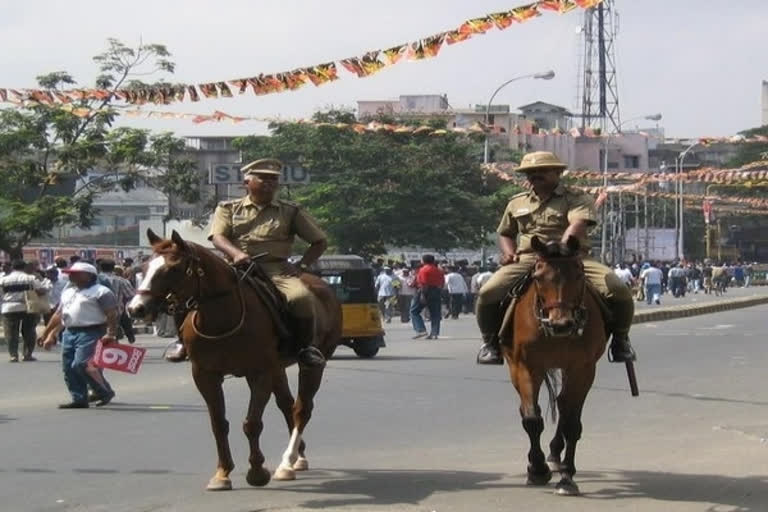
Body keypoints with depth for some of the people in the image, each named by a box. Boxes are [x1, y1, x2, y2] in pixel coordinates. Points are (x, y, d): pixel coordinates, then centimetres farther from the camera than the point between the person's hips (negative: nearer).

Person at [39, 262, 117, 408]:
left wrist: (111, 334, -23)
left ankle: (105, 392, -3)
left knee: (82, 364, -18)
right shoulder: (67, 292, 20)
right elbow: (59, 315, 24)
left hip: (91, 333, -9)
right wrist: (50, 335, 21)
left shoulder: (100, 291, -5)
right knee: (69, 368, 4)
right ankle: (79, 399, 10)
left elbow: (112, 314, -13)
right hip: (69, 333, 9)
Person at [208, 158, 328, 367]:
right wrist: (236, 253, -22)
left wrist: (301, 266, 2)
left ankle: (307, 346, -10)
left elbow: (320, 242, 17)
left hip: (277, 270, -1)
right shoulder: (228, 209, 16)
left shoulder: (291, 212, 16)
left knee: (301, 297, -31)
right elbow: (218, 237, -1)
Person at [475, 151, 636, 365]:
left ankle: (620, 340, 5)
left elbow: (578, 225, -14)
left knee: (619, 291, -24)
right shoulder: (517, 203, 21)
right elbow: (505, 233, 34)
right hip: (527, 259, 2)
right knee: (488, 294, -23)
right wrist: (509, 253, 9)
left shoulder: (577, 198, 5)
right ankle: (491, 342, 4)